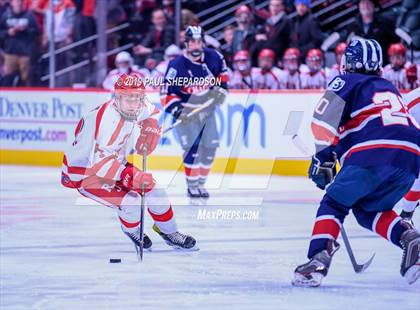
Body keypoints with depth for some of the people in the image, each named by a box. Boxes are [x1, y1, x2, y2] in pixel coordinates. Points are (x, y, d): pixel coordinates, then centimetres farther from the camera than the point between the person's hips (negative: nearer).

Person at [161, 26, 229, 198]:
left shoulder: (213, 57, -10)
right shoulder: (177, 66, -23)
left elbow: (222, 70, 13)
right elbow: (166, 92, -20)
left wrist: (221, 87, 2)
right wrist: (177, 110, -30)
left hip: (207, 109, 5)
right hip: (186, 111, -5)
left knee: (210, 147, 3)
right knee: (192, 148, -16)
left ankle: (201, 183, 18)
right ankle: (192, 185, -4)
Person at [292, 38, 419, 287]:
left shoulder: (348, 82, 16)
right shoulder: (390, 89, 35)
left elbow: (325, 117, 1)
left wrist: (323, 158, 5)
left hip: (371, 154, -5)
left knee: (334, 204, 8)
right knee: (368, 209, 23)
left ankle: (319, 260, -11)